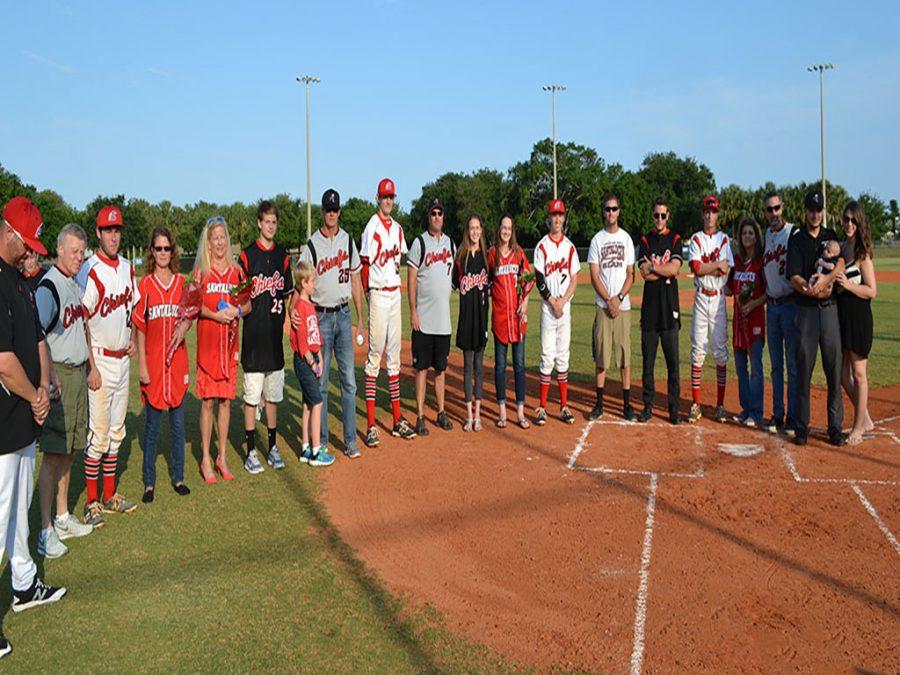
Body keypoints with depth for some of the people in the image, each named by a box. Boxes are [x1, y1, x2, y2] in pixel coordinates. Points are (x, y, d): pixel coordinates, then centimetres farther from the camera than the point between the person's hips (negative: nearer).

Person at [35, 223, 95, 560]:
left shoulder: (74, 284, 15)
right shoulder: (48, 286, -14)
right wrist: (50, 374, -30)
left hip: (77, 373, 9)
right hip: (58, 376, -9)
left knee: (68, 452, 15)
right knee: (53, 454, -5)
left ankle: (63, 518, 26)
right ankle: (46, 532, 1)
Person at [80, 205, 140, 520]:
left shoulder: (127, 268, 9)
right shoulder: (89, 270, -13)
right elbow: (82, 322, -14)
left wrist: (133, 339, 7)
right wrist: (91, 366, -16)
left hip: (123, 359, 7)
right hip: (100, 359, -7)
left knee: (116, 432, 13)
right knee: (98, 433, -3)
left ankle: (110, 495, 24)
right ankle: (92, 500, 9)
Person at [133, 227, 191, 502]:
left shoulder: (181, 282, 6)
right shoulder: (145, 284, -2)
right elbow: (139, 328, -2)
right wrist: (142, 366, -8)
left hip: (177, 362, 3)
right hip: (153, 362, -2)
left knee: (177, 424, 10)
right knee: (152, 425, 5)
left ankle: (178, 477, 22)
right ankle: (149, 482, 16)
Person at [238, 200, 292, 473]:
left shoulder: (283, 255, 10)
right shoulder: (247, 255, -2)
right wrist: (245, 307, -22)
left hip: (276, 334, 4)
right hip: (254, 335, -4)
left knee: (273, 395, 12)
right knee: (252, 395, 1)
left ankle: (272, 447, 22)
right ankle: (251, 451, 10)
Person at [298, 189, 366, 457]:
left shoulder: (348, 241, 9)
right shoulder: (311, 245, -2)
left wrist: (361, 321, 11)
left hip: (344, 315, 3)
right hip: (321, 316, -3)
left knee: (349, 381, 3)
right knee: (320, 382, 3)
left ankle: (350, 440, 10)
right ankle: (321, 440, 13)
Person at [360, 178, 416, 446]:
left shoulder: (398, 228, 14)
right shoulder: (371, 228, -9)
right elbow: (364, 265, -11)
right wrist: (367, 293, -12)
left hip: (395, 294, 7)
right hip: (378, 295, -7)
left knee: (394, 357, 10)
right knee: (375, 356, -6)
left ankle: (397, 420, 18)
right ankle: (371, 425, -2)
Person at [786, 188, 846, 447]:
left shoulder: (831, 236, 14)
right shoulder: (796, 239, 5)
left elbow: (841, 265, -2)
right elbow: (795, 278, -6)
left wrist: (825, 279, -21)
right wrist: (813, 289, -23)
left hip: (830, 308, 2)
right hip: (806, 309, -2)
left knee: (834, 369, 2)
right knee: (803, 368, -1)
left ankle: (835, 427, 10)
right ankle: (802, 426, 6)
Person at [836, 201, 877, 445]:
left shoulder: (863, 253, -9)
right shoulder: (839, 248, 11)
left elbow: (872, 291, -12)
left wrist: (848, 284, -24)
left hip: (858, 315, -7)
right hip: (839, 313, 7)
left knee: (858, 373, 1)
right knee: (842, 374, 11)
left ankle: (858, 427, 12)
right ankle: (865, 420, 26)